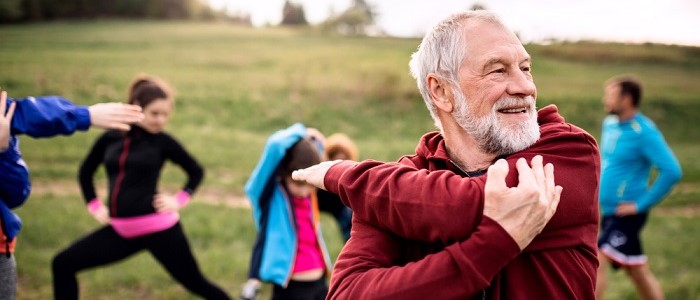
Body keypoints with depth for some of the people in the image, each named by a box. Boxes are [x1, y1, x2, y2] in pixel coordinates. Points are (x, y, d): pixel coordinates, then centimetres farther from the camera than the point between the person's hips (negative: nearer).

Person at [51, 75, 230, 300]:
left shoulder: (163, 142, -5)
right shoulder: (110, 138, 3)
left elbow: (196, 171, 10)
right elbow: (85, 172, 19)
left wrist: (180, 200, -2)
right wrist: (94, 206, 10)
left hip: (158, 227, -4)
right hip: (120, 230, 4)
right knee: (63, 264, 3)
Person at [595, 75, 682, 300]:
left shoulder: (644, 132, -17)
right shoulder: (610, 124, 7)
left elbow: (672, 171, -23)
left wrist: (642, 204, -20)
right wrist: (598, 189, 13)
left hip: (627, 213, -8)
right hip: (609, 212, 8)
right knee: (639, 272, 16)